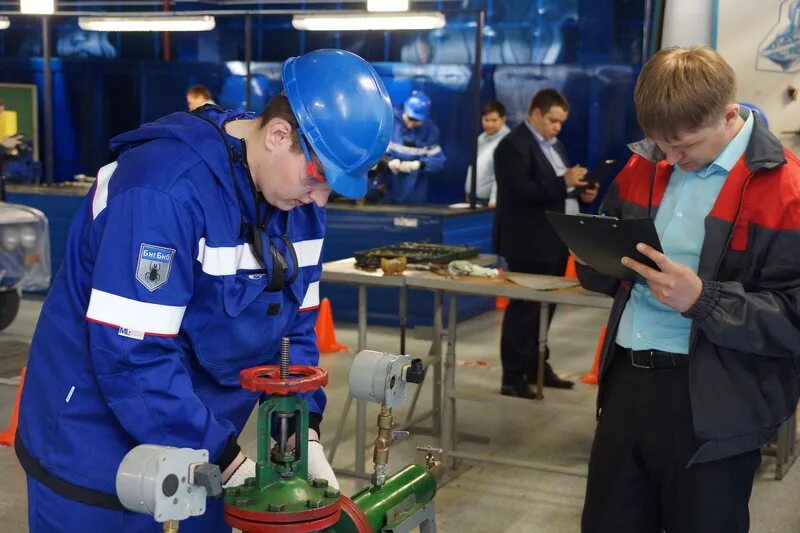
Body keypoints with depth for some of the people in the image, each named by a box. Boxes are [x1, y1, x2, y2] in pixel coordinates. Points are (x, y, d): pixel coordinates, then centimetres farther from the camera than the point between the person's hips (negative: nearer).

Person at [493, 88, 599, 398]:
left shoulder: (554, 145, 18)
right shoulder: (514, 145, -12)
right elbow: (520, 191, -23)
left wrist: (580, 193, 4)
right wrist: (563, 183, -25)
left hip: (555, 242, 9)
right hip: (530, 245, -9)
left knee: (545, 308, 15)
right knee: (524, 310, -5)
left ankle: (537, 368, 25)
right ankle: (513, 377, 0)